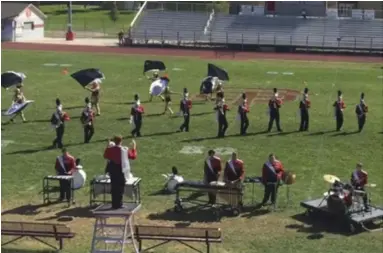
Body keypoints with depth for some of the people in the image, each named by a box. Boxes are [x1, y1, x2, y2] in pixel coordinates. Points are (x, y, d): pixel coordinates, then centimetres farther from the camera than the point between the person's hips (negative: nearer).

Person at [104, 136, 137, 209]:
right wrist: (134, 148, 14)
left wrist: (107, 147, 22)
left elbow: (105, 156, 14)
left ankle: (114, 204, 14)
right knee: (120, 187, 5)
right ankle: (118, 204, 5)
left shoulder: (110, 149, -6)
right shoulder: (125, 150, -12)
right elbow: (133, 156, 2)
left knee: (114, 187, 11)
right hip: (121, 170, -3)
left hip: (112, 170, 3)